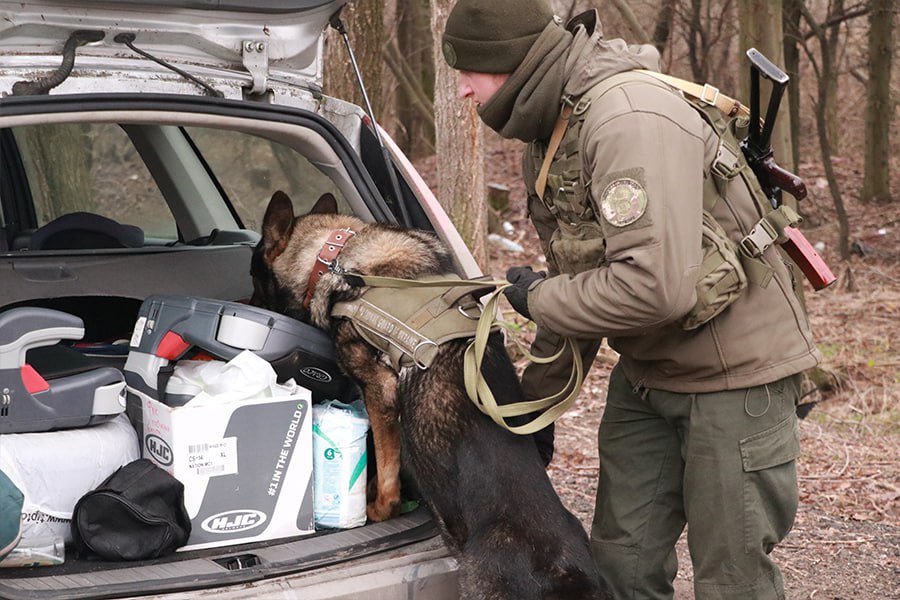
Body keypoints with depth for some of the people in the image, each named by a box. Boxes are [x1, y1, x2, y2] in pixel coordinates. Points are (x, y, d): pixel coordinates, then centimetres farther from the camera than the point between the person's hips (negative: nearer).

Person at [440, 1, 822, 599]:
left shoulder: (630, 119, -27)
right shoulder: (550, 135, 5)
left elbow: (657, 287, -36)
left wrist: (539, 298, -19)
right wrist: (538, 398, 17)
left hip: (735, 369, -9)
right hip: (646, 371, 9)